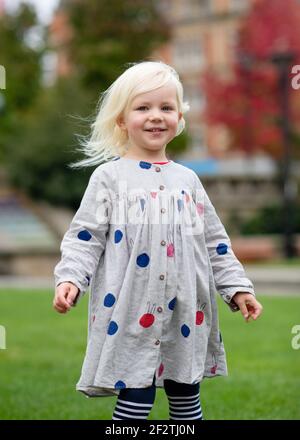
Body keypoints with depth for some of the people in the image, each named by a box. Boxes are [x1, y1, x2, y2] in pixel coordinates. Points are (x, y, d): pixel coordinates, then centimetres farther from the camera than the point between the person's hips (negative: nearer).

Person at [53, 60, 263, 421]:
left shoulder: (187, 180, 10)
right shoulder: (109, 177, -1)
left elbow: (214, 242, 14)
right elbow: (85, 237, -4)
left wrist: (237, 287, 7)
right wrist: (70, 278, -19)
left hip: (185, 315, 5)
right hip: (131, 315, -4)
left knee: (187, 400, 13)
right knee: (135, 400, -6)